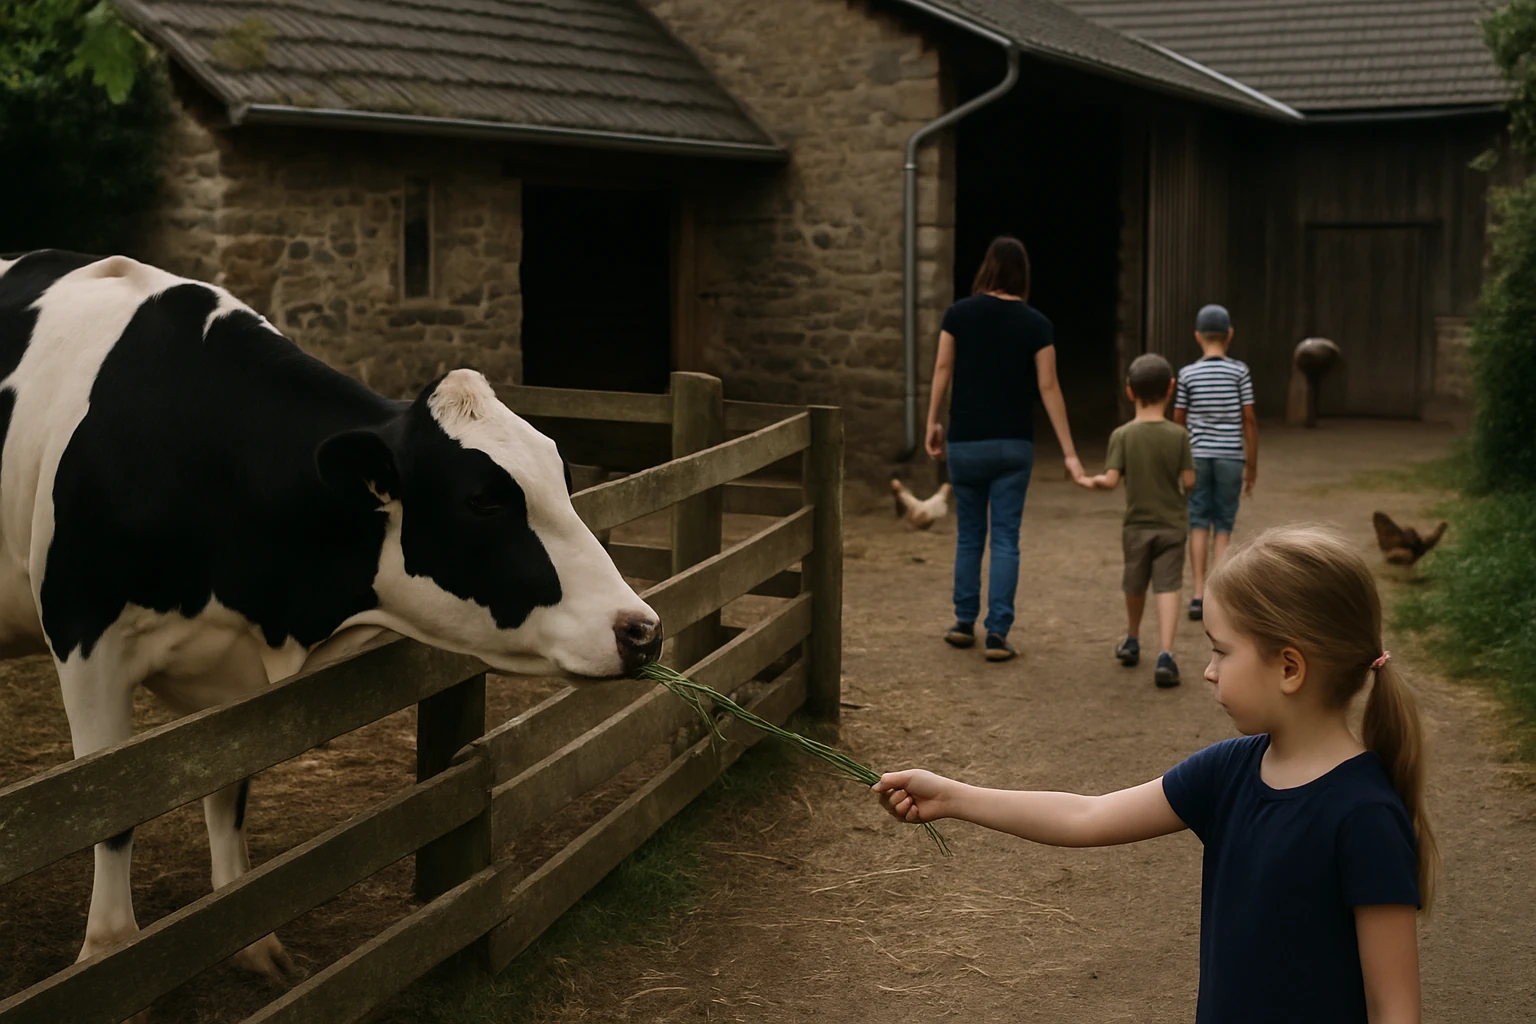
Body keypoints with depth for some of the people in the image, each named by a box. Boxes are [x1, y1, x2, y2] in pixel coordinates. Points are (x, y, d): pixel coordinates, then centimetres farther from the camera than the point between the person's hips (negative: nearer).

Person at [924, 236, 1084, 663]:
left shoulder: (960, 313, -3)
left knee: (969, 535, 15)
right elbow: (1048, 388, -6)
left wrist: (933, 423, 11)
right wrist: (1069, 453, -4)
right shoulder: (1035, 324, -5)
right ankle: (997, 633, -3)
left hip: (966, 441, 1)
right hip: (1014, 444, -1)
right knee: (1005, 539, 2)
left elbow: (942, 369, -1)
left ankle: (964, 623, 22)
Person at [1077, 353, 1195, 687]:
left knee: (1135, 586, 19)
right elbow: (1189, 481, -8)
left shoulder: (1122, 435, -9)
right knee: (1167, 587, -5)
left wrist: (1092, 482, 5)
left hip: (1137, 526, 1)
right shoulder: (1178, 435, -8)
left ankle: (1131, 641, 39)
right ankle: (1165, 653, -20)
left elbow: (1111, 481, -15)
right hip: (1172, 525, -1)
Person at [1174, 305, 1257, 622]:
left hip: (1197, 456, 1)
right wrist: (1252, 464, 4)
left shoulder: (1187, 374, -1)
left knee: (1199, 524, 7)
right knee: (1223, 526, 6)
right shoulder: (1239, 371, -3)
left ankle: (1199, 594, 0)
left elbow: (1178, 421, 2)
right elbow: (1249, 420, -3)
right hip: (1230, 456, -1)